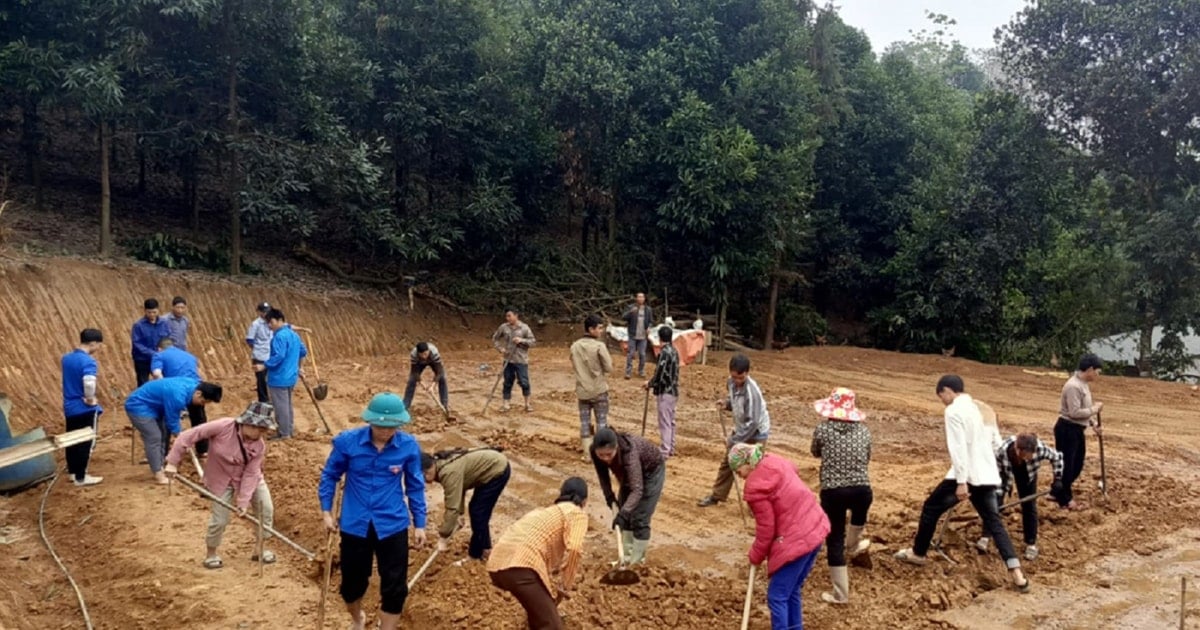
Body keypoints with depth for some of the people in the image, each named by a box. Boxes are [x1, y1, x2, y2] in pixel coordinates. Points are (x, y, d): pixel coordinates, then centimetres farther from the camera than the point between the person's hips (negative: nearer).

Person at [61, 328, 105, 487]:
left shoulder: (66, 358, 5)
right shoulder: (88, 361, -21)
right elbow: (89, 382, -37)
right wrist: (90, 399, -22)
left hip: (69, 407, 8)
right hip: (85, 409, -8)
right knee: (85, 443, 4)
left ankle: (73, 471, 31)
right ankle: (81, 477, 10)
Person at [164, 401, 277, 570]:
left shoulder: (259, 445, -21)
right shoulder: (223, 427, -32)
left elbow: (251, 474, -18)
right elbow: (188, 436, -27)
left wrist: (243, 501, -23)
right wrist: (173, 462, -24)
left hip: (248, 478, 3)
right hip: (221, 479, -3)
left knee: (266, 508, 1)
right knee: (220, 519, -2)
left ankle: (260, 549, 19)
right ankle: (211, 554, 25)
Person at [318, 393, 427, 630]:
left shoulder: (409, 446, -11)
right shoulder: (347, 441, -13)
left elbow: (415, 486, 2)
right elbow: (330, 475, 3)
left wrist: (419, 524, 4)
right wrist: (326, 511, 2)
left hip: (393, 526, 0)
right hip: (355, 524, 1)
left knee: (394, 587, 1)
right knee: (352, 581, 17)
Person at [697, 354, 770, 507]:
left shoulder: (752, 391, -32)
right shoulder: (731, 382, -10)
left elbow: (752, 422, -30)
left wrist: (734, 440, -25)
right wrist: (726, 404, -10)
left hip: (756, 433, -8)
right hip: (740, 429, 8)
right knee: (727, 462, 17)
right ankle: (717, 496, 31)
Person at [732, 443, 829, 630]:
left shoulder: (756, 486, -17)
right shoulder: (776, 462, 7)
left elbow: (766, 528, -13)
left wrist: (756, 556, 3)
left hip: (796, 541, -9)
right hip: (815, 529, 9)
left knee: (777, 597, 0)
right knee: (792, 591, 20)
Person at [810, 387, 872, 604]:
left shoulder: (822, 429, -4)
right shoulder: (864, 430, 4)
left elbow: (815, 453, 14)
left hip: (832, 492, -3)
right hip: (862, 490, 3)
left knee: (834, 540, 9)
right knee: (859, 514, 38)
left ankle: (841, 593, 16)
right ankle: (852, 546, 63)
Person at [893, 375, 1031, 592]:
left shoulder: (954, 410, -11)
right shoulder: (972, 407, 17)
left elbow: (959, 447, -20)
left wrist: (961, 481, -22)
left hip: (967, 475, -8)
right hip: (987, 474, 8)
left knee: (931, 508, 10)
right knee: (994, 522, 7)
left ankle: (917, 553, 23)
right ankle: (1016, 574, -4)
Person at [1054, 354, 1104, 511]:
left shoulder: (1084, 384, 10)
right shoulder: (1073, 386, -23)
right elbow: (1075, 412, -26)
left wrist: (1093, 423, 9)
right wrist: (1095, 409, -15)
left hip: (1077, 429, 11)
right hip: (1067, 429, -11)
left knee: (1077, 464, 17)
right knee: (1066, 464, 1)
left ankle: (1059, 493, 29)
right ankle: (1065, 499, 12)